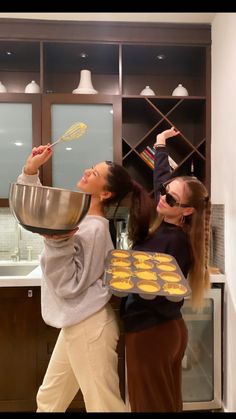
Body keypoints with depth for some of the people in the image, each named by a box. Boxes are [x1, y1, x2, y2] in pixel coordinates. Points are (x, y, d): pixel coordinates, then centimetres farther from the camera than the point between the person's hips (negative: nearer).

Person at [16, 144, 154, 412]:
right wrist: (30, 170, 1)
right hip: (76, 323, 8)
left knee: (103, 404, 13)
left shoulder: (93, 229, -24)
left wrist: (59, 243, -29)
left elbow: (69, 287, -22)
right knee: (48, 399, 25)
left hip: (89, 327, -8)